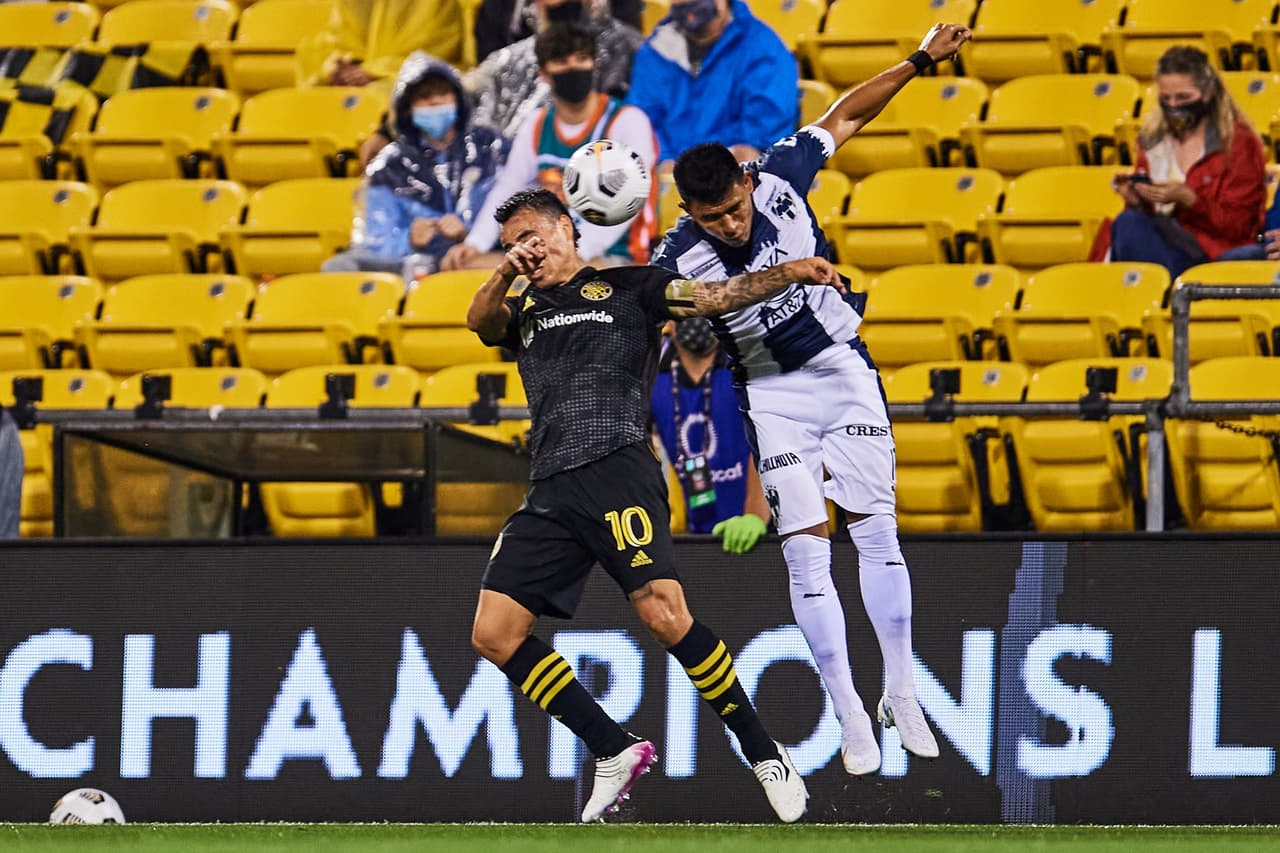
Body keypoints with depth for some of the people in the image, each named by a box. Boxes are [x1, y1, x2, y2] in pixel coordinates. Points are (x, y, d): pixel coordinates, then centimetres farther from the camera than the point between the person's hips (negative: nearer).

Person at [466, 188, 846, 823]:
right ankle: (616, 753, 3)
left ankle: (763, 753, -10)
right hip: (549, 494, 6)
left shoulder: (627, 289, 14)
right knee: (494, 634, -5)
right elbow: (480, 321, 7)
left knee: (663, 614, -22)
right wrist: (505, 274, -13)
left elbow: (714, 296, 6)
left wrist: (789, 272, -9)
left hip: (617, 472, -6)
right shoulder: (524, 313, 26)